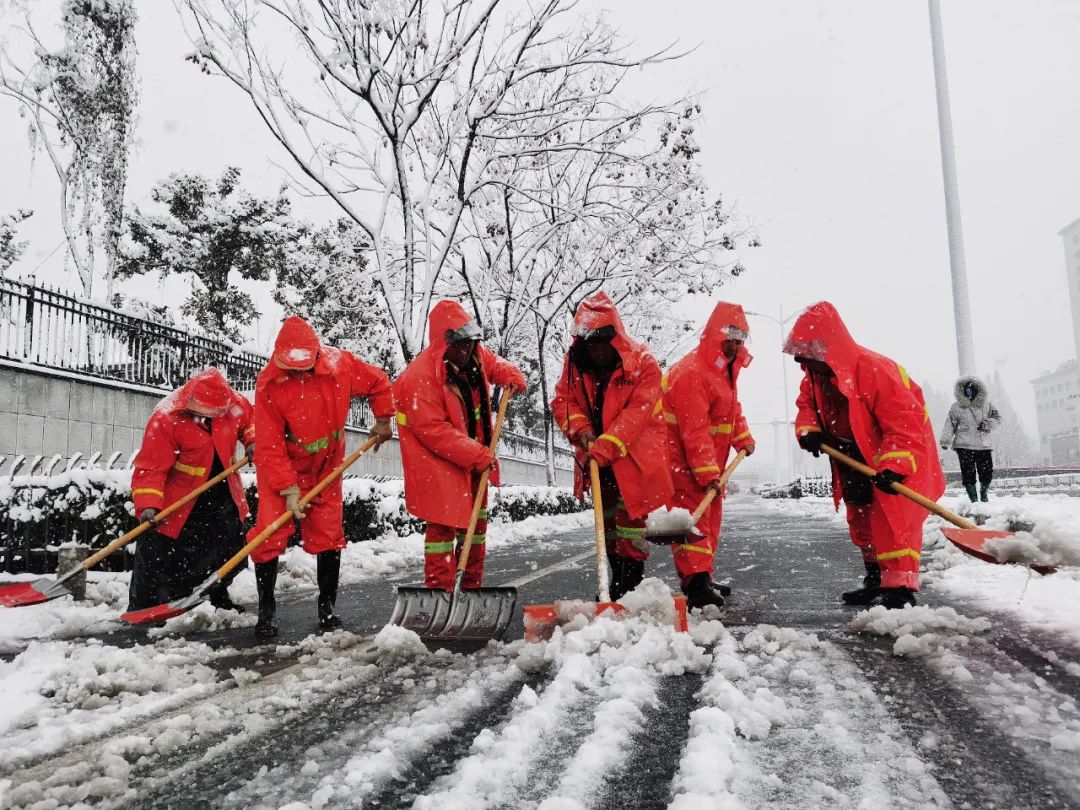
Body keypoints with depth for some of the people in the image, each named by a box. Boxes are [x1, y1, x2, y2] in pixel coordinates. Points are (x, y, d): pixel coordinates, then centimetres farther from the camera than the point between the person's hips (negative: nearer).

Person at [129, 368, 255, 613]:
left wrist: (253, 441, -9)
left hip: (222, 493, 5)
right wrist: (148, 505, -32)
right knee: (157, 553, 1)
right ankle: (141, 609, 18)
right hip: (178, 497, -4)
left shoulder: (233, 403, -12)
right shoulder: (165, 418, -25)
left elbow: (251, 420, 11)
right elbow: (151, 466, -24)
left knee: (231, 543, 14)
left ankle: (219, 597, 36)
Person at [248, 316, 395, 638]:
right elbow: (271, 446, -21)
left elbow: (378, 383, 1)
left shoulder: (340, 364, -19)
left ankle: (327, 606, 21)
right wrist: (289, 489, -23)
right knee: (270, 534, -8)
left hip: (326, 466, 2)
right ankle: (267, 609, 10)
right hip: (280, 467, -2)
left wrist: (383, 421, 4)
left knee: (328, 536, 5)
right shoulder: (268, 384, -23)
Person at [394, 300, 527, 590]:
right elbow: (434, 430, -28)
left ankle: (472, 586, 30)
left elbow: (495, 365, 21)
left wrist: (513, 377, -2)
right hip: (436, 458, -8)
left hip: (472, 455, 8)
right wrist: (478, 455, -29)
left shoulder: (475, 356, -3)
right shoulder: (420, 376, -25)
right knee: (443, 523, -10)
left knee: (476, 518, 16)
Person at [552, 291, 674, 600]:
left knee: (630, 519, -7)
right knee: (607, 521, 15)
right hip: (597, 459, 5)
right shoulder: (575, 361, -4)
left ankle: (632, 585, 1)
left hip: (634, 456, -5)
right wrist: (581, 431, -20)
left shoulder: (643, 363, -17)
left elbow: (637, 412, -24)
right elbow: (563, 400, -2)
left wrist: (607, 445, -33)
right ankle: (617, 582, 28)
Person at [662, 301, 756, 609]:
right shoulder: (692, 372, -23)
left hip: (709, 460, 10)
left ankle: (704, 578, 25)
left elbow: (732, 409, 20)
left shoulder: (726, 369, 10)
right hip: (683, 459, -10)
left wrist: (743, 438, 3)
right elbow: (695, 430, -28)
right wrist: (707, 472, -29)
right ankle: (696, 584, -15)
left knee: (710, 517, 15)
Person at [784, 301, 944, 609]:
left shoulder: (874, 370, -33)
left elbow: (904, 420, -34)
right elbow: (806, 404, 7)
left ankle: (900, 588, -11)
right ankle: (876, 578, 30)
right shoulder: (815, 376, -7)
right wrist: (808, 431, -16)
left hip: (902, 453, -8)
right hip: (857, 455, 9)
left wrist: (893, 466, -41)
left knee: (892, 516, -15)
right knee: (861, 516, 15)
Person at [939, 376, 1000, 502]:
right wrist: (945, 441, -11)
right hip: (964, 446, -2)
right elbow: (950, 425, 0)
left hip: (984, 445, 2)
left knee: (987, 473, 3)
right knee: (968, 473, -5)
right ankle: (974, 499, 6)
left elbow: (997, 418, 14)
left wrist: (987, 423, -7)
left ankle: (983, 494, 30)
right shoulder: (956, 407, 4)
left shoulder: (986, 404, 11)